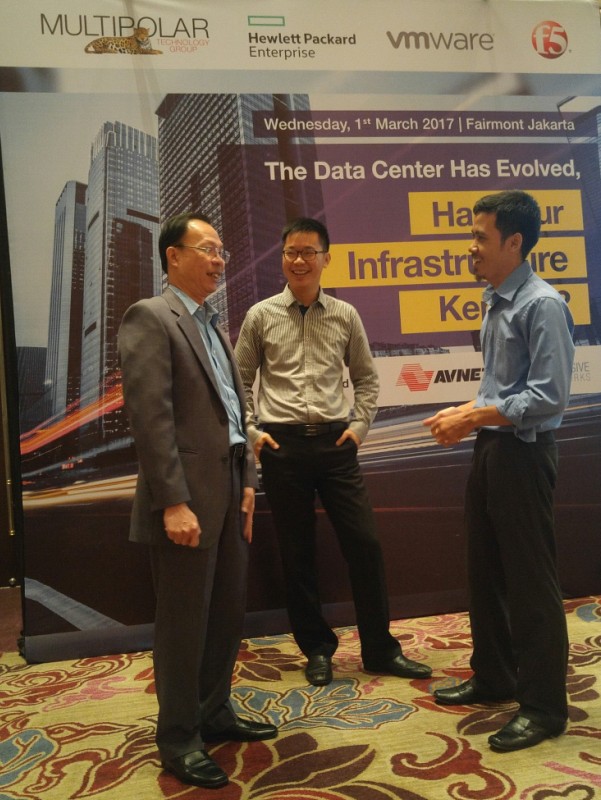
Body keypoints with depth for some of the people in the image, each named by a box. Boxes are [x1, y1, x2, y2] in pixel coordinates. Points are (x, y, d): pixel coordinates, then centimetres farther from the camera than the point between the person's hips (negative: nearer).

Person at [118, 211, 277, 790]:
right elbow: (150, 416, -17)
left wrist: (247, 482, 12)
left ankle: (215, 714, 34)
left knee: (227, 613, 16)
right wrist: (173, 503, -21)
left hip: (229, 491, 8)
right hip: (187, 499, -8)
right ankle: (178, 740, 21)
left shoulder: (214, 327, 17)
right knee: (184, 622, 4)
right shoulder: (150, 317, -9)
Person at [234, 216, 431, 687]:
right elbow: (240, 380, 9)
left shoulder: (345, 316, 6)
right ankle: (317, 649, 26)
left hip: (335, 441, 1)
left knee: (365, 543, 2)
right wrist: (251, 431, 0)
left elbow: (366, 377, 15)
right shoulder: (261, 316, 3)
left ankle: (380, 649, 19)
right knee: (297, 553, 8)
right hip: (282, 445, -1)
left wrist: (360, 424, 4)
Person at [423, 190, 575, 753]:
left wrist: (473, 418, -19)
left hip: (523, 452, -9)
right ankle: (493, 677, 35)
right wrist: (465, 412, 3)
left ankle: (544, 706, 17)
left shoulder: (542, 305, -16)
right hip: (490, 447, 9)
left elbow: (549, 397, -22)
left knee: (530, 580, 1)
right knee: (485, 572, 18)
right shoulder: (496, 303, 11)